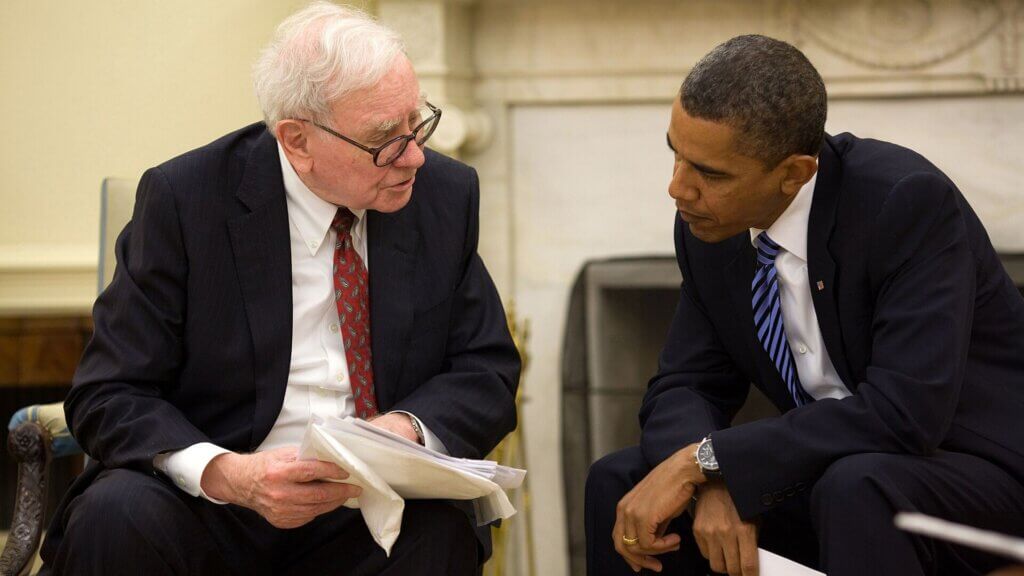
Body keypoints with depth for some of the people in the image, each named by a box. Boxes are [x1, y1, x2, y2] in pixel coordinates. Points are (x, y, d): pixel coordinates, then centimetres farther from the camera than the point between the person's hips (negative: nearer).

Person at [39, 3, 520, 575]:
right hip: (209, 510, 0)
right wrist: (227, 474, -27)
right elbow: (110, 396, -8)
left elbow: (488, 371, 6)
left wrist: (407, 429, -17)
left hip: (372, 512, 0)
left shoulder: (445, 193, 2)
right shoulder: (182, 199, -8)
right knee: (116, 516, -31)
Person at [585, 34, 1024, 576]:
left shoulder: (909, 202, -24)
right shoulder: (708, 226, -4)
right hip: (826, 465, 6)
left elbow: (906, 411, -32)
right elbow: (685, 386, 1)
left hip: (977, 472, -6)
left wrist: (702, 461, -30)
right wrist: (711, 485, -23)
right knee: (619, 481, -6)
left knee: (853, 489, -37)